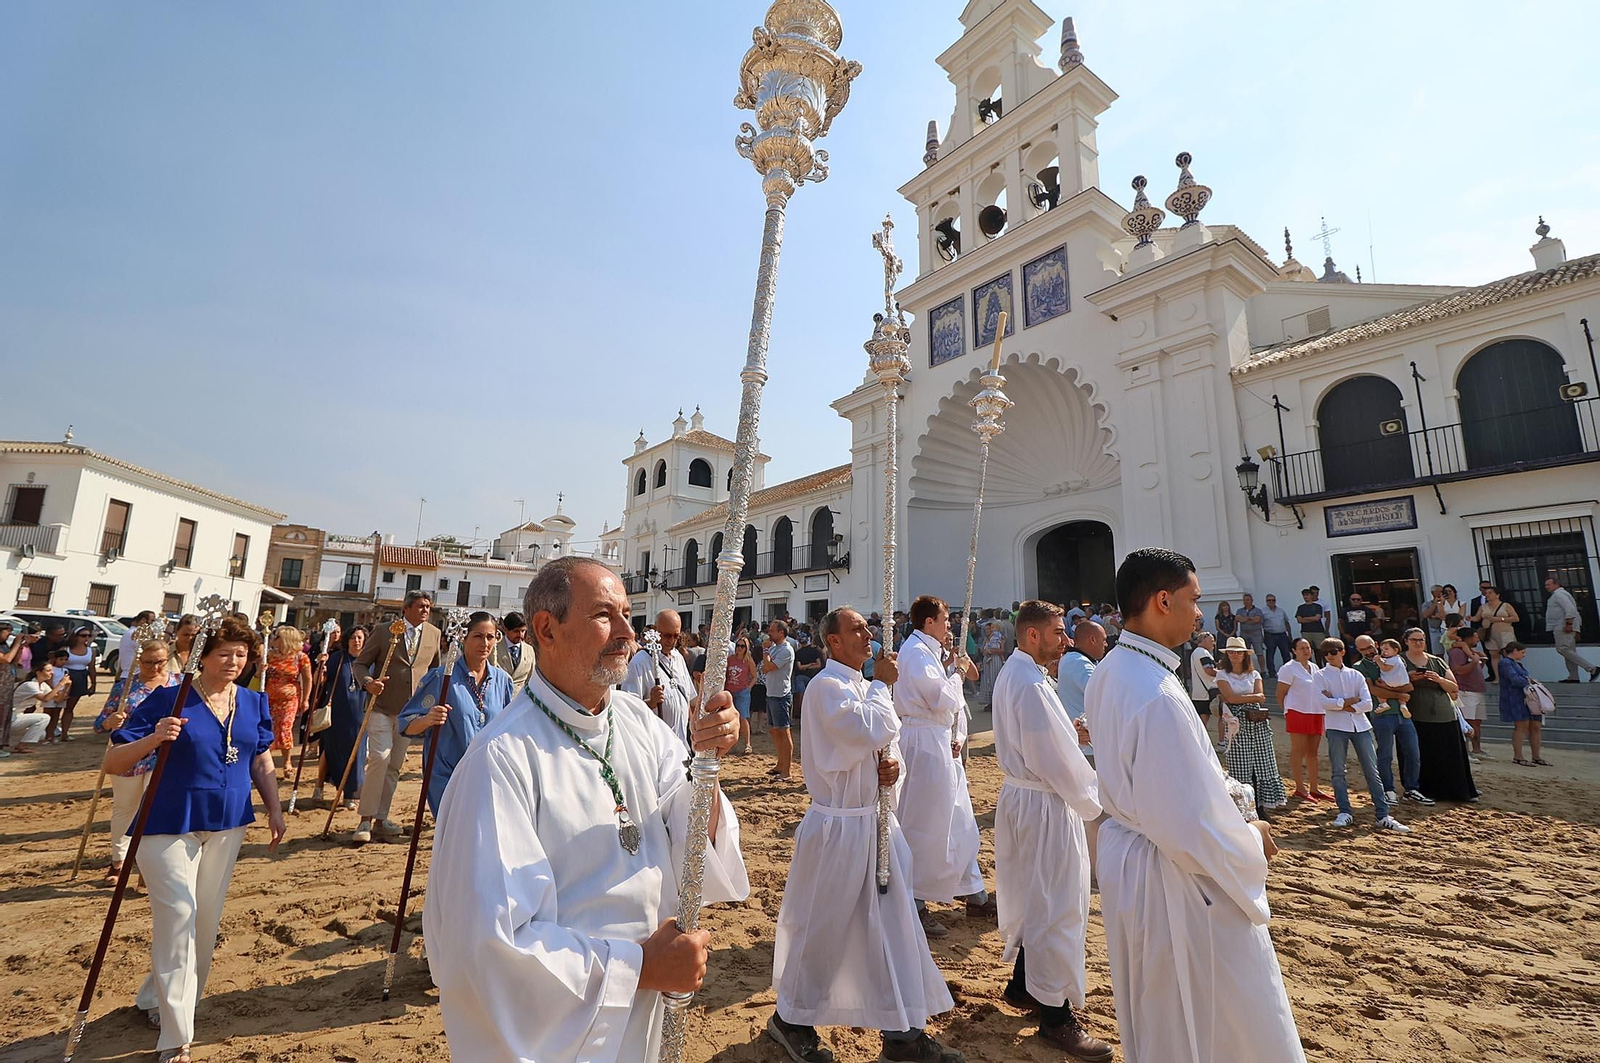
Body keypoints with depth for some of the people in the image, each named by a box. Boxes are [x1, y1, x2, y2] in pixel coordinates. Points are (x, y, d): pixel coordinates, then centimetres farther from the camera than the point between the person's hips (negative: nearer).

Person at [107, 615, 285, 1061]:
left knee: (206, 920, 15)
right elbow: (113, 763, -12)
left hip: (227, 826, 5)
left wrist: (274, 810, 6)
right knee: (178, 916, -5)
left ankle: (157, 998, 40)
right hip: (169, 826, -5)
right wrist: (152, 739, -32)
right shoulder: (168, 700, -12)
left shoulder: (254, 703, 1)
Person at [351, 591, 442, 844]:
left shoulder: (434, 634, 5)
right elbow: (360, 663, 1)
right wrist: (368, 682, -18)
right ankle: (366, 820, -1)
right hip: (382, 706, -3)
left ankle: (380, 820, 20)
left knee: (395, 766, 9)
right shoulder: (385, 631, -4)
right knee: (380, 758, -14)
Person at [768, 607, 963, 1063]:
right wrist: (882, 684, -15)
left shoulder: (861, 683, 9)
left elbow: (887, 734, 15)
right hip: (838, 825, -8)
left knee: (894, 924, 15)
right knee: (822, 928, 9)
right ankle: (791, 1018, 33)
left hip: (875, 820, 8)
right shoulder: (827, 686, -18)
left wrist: (891, 759, -7)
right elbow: (870, 730, -29)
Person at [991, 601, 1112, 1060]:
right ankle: (1055, 1014, 19)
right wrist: (1093, 802, -7)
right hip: (1045, 805, -10)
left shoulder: (1010, 674, 7)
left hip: (1019, 795, 10)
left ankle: (1023, 984, 39)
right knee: (1057, 907, 4)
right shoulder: (1032, 685, -25)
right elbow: (1057, 761, -22)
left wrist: (1069, 730, 5)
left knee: (1033, 898, 23)